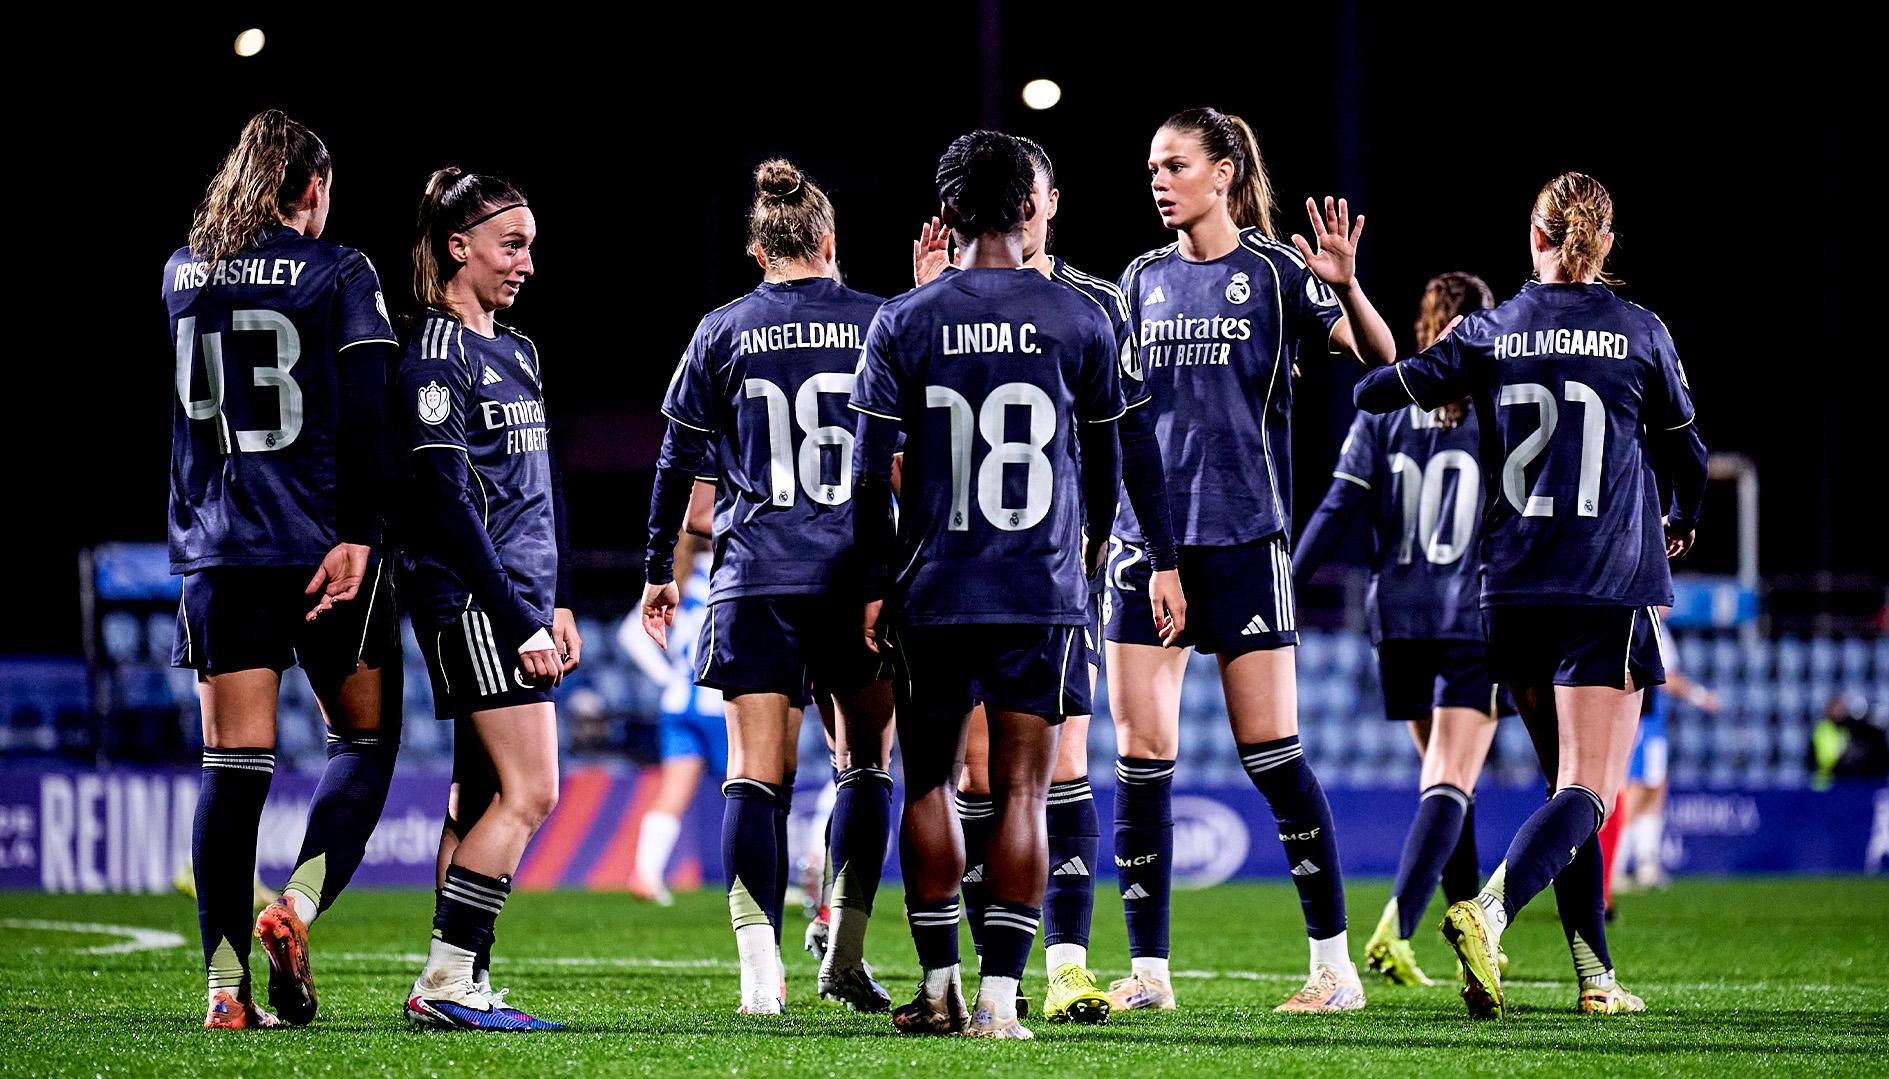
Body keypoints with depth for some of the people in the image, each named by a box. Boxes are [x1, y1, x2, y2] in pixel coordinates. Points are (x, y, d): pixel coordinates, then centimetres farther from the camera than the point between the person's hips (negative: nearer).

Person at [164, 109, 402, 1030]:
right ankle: (297, 907, -10)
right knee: (365, 740, 11)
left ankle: (227, 983, -5)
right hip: (321, 541, -3)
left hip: (217, 553, 3)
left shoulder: (183, 275, 10)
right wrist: (358, 535, -14)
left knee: (233, 764, 2)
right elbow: (371, 416, -12)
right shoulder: (338, 274, -3)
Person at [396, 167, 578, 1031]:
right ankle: (448, 980, -11)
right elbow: (448, 503, -15)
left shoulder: (517, 353, 18)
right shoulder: (437, 354, -10)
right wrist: (518, 619, -17)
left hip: (519, 605, 9)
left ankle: (450, 988, 8)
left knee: (481, 798, 7)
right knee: (529, 791, -13)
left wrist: (558, 603, 15)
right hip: (474, 604, -9)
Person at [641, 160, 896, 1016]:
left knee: (756, 772, 0)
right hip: (863, 578, 0)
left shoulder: (721, 334, 5)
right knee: (866, 762, 13)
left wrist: (659, 569, 15)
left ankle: (759, 964, -15)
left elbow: (679, 460, 8)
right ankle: (844, 955, 6)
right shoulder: (883, 326, 3)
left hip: (754, 578, 0)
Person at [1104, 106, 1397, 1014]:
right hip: (1148, 537, 4)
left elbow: (1377, 354, -8)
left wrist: (1345, 288, -29)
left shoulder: (1273, 271, -2)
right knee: (1140, 758, -1)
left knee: (1270, 753, -5)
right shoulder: (1143, 280, 12)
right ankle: (1147, 972, 5)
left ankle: (1334, 963, 4)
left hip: (1243, 538, -4)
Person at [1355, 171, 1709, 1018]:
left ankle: (1594, 973, 14)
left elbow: (1372, 392, 4)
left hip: (1514, 591, 3)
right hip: (1611, 591, -3)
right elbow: (1685, 449, 13)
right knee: (1586, 793, -8)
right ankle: (1488, 913, -33)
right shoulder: (1642, 335, 0)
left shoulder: (1489, 333, 2)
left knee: (1568, 780, 16)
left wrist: (1438, 360, 26)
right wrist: (1681, 522, 34)